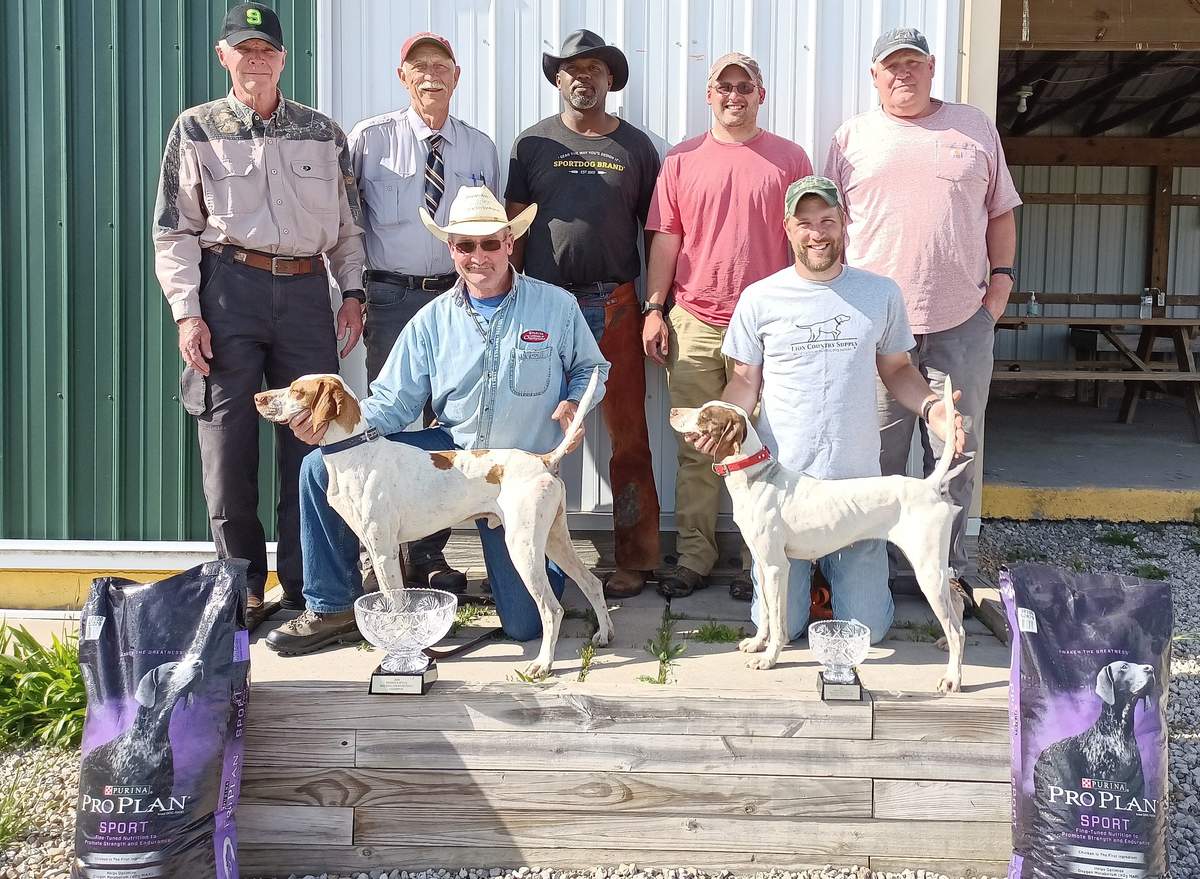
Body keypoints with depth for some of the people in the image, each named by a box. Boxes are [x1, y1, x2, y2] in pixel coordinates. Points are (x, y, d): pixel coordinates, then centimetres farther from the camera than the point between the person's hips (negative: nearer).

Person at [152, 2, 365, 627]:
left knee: (310, 441, 2)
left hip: (307, 288, 2)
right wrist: (186, 311, -7)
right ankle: (242, 591, 12)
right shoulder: (196, 129, 6)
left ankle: (303, 590, 12)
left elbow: (347, 224, 16)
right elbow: (174, 231, 3)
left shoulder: (323, 132, 13)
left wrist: (352, 292, 5)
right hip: (230, 287, -2)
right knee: (228, 445, -1)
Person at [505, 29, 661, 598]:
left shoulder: (634, 146, 10)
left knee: (628, 438, 1)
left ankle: (633, 561, 10)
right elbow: (515, 228, 9)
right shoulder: (533, 144, 10)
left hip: (615, 307, 0)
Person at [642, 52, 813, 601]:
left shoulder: (789, 159, 6)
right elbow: (665, 238, 9)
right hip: (694, 325, 1)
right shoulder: (682, 160, 10)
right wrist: (654, 308, 2)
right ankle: (694, 556, 14)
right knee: (695, 448, 5)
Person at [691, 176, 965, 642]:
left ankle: (836, 565, 34)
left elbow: (896, 368, 13)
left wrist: (930, 406, -7)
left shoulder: (881, 294, 4)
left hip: (856, 481, 1)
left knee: (867, 629, 2)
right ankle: (801, 567, 34)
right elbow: (746, 380, 6)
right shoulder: (760, 298, 0)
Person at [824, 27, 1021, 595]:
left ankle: (948, 570, 17)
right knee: (876, 460, 3)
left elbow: (1000, 212, 16)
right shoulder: (853, 136, 9)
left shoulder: (974, 127, 12)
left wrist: (1001, 278, 5)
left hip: (963, 321, 1)